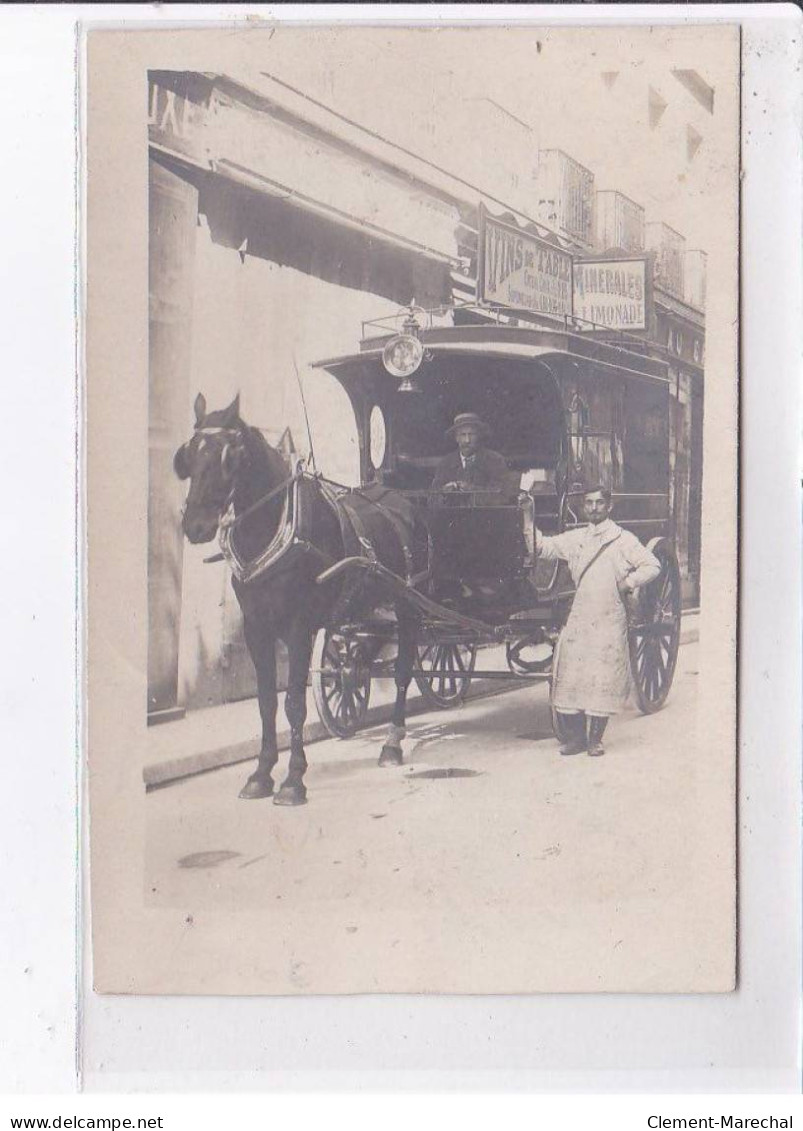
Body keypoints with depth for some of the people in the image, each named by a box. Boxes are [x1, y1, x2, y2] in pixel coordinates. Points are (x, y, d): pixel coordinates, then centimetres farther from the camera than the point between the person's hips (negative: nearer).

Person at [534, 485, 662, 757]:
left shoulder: (623, 539, 3)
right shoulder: (575, 539, 14)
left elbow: (652, 566, 1)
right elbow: (544, 547, 11)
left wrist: (629, 582, -9)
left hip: (610, 621, -3)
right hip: (579, 618, 3)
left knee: (603, 680, -2)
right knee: (569, 676, -2)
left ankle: (595, 739, 9)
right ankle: (575, 736, 9)